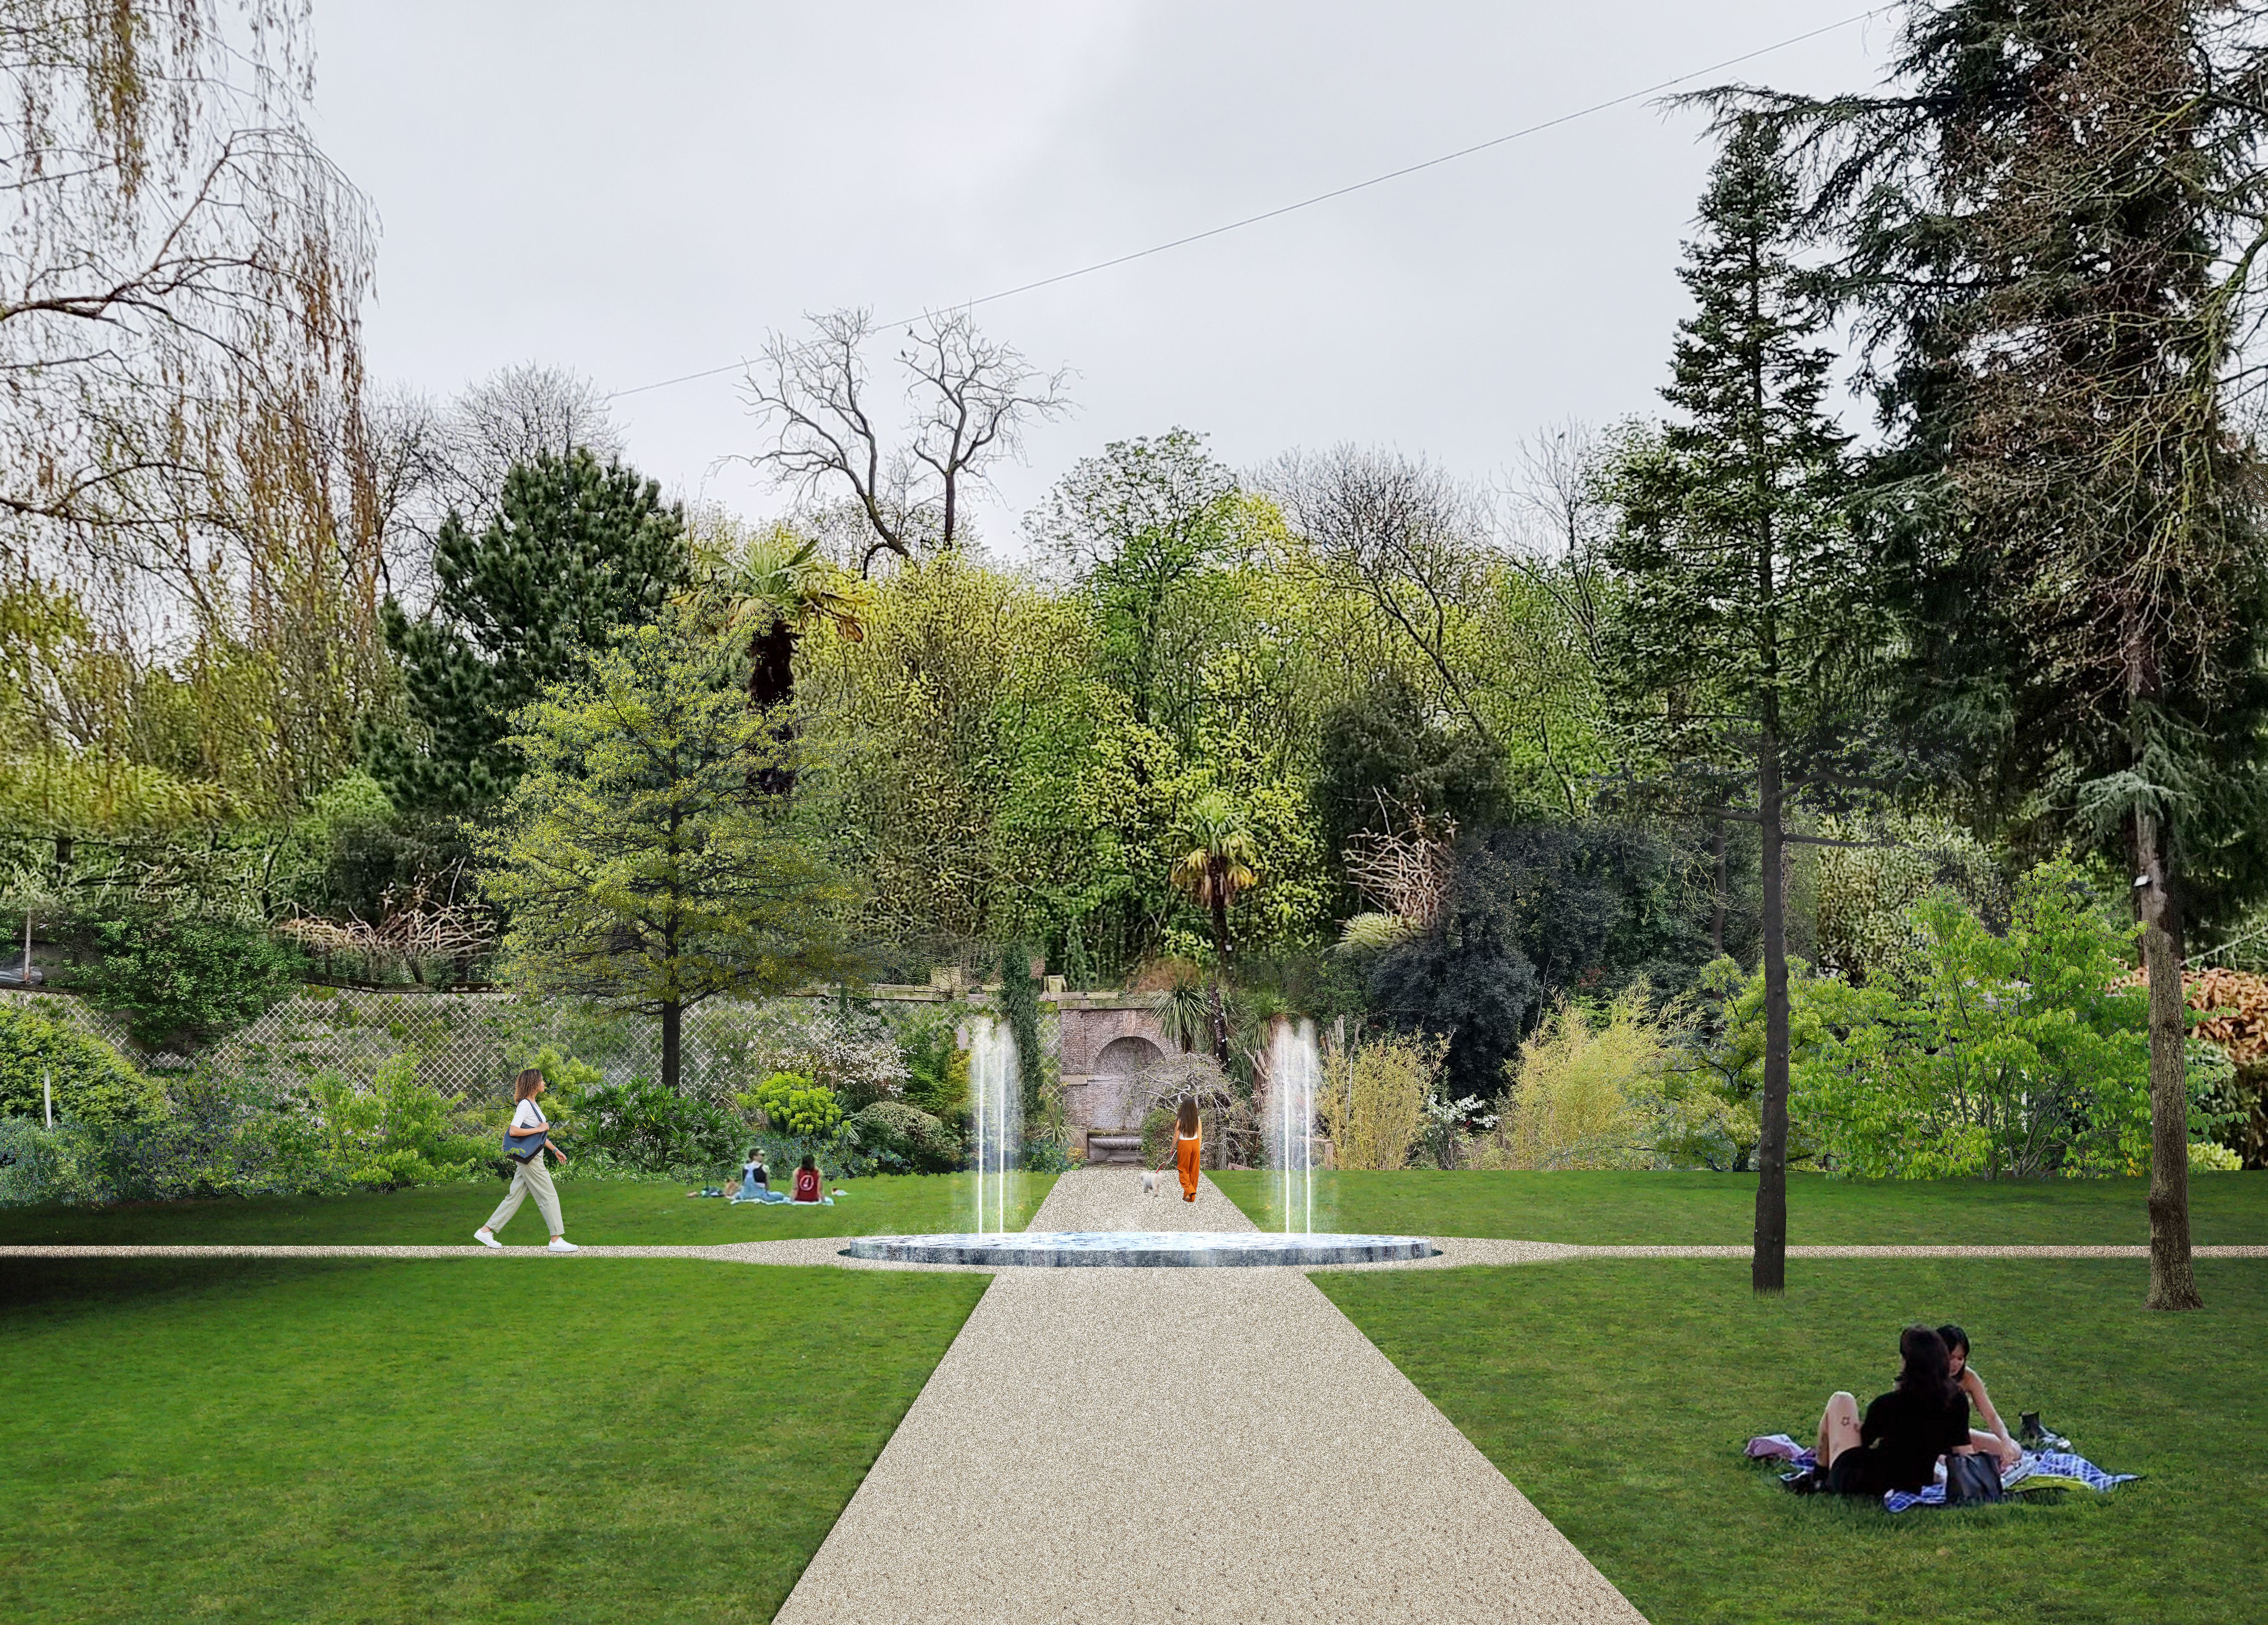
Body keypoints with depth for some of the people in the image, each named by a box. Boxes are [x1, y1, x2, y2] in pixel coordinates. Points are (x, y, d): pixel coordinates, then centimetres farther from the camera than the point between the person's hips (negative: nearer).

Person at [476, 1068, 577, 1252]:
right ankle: (556, 1240, -2)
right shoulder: (525, 1105, -15)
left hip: (533, 1157, 10)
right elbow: (513, 1131, -23)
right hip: (529, 1159, -10)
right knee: (549, 1196, -5)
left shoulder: (533, 1104, 16)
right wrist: (540, 1129, -18)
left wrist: (555, 1150, 24)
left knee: (515, 1196, 11)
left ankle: (486, 1231, 13)